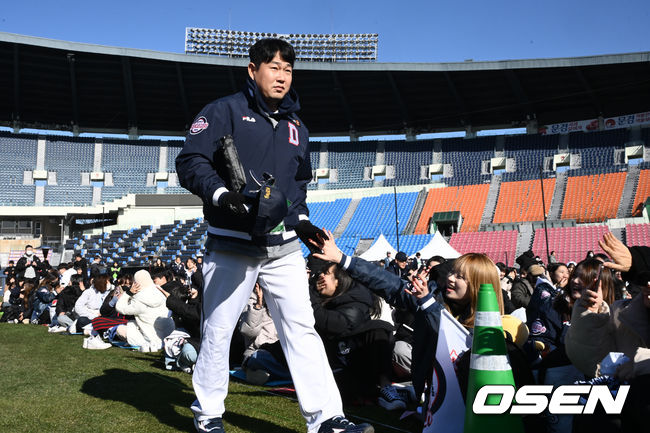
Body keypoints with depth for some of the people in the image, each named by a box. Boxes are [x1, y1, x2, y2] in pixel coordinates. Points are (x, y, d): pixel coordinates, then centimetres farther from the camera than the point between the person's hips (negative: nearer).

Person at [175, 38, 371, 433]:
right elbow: (190, 162, -8)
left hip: (284, 246, 5)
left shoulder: (297, 127, 18)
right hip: (232, 244, -4)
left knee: (301, 327, 1)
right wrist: (221, 193, -25)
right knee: (218, 329, 4)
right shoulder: (225, 111, -1)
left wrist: (302, 222, 11)